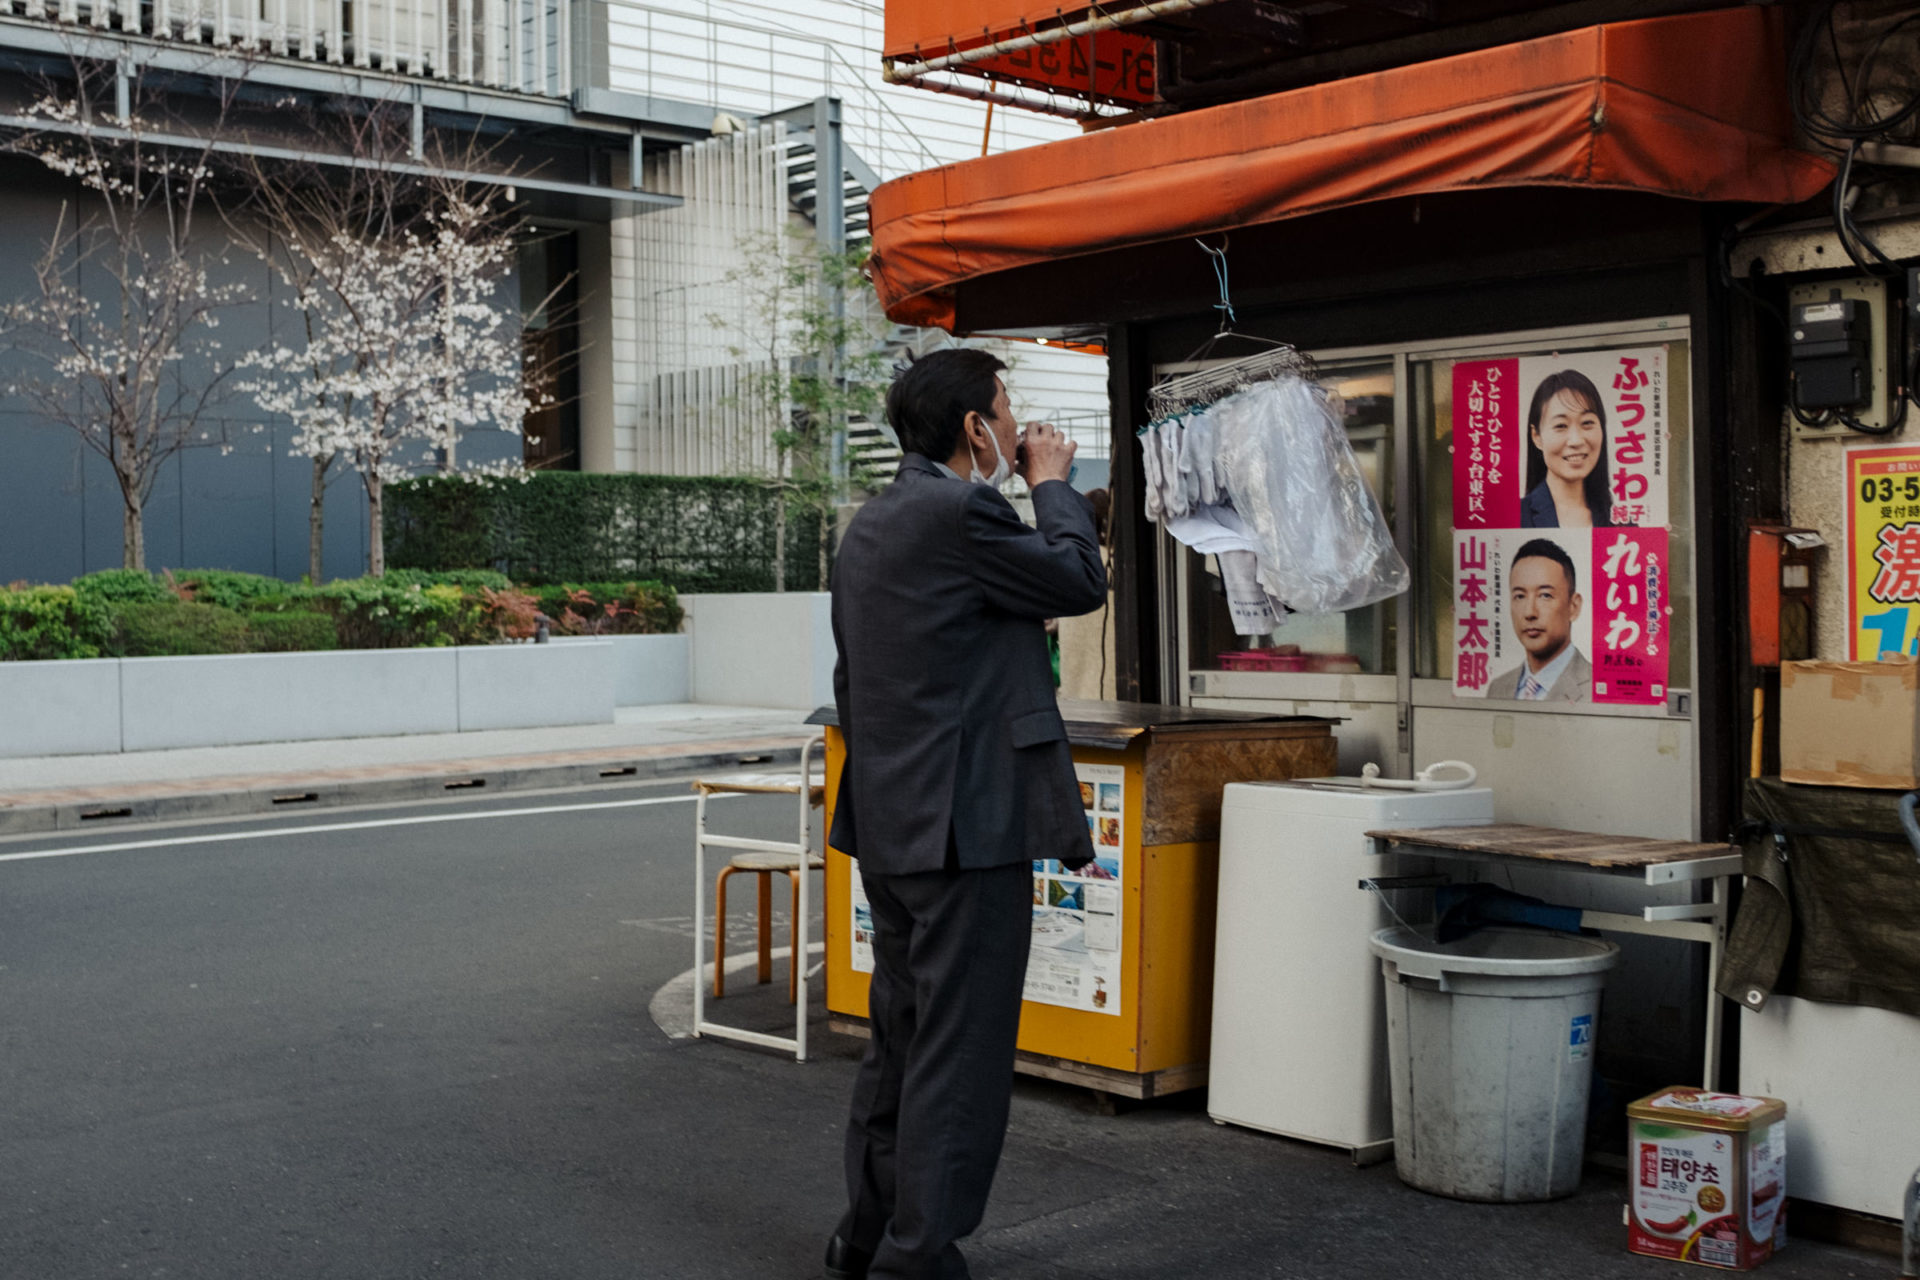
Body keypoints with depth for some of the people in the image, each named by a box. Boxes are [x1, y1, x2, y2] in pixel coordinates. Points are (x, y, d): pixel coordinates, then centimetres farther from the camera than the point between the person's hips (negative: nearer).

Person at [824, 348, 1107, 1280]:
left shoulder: (870, 526, 13)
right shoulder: (961, 515, -16)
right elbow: (1082, 582, -5)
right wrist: (1051, 483, 8)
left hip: (889, 828, 10)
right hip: (969, 825, -10)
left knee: (899, 1042, 19)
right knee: (960, 1057, -1)